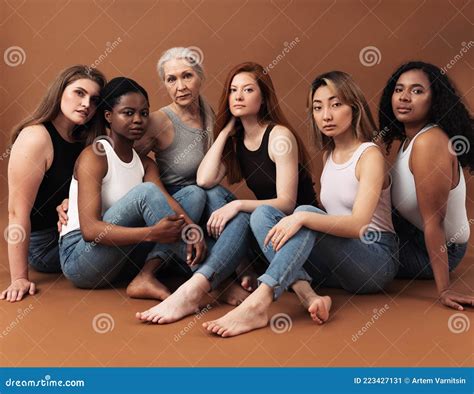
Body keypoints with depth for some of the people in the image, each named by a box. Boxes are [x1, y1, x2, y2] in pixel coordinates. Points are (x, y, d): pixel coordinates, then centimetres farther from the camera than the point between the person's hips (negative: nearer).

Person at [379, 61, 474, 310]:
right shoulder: (409, 137, 0)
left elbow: (434, 220, -29)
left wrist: (444, 289, -26)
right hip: (413, 232, 9)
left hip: (438, 249, -9)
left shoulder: (429, 142, -29)